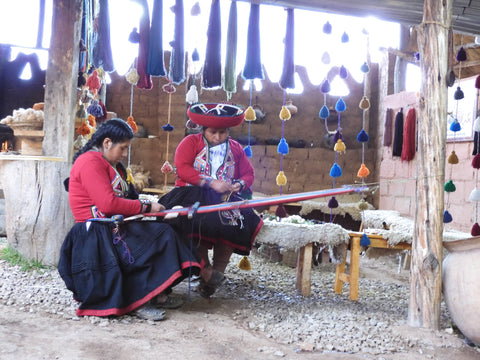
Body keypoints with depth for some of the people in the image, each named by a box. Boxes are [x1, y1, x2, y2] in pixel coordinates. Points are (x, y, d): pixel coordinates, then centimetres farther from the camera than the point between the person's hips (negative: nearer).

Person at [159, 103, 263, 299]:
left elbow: (249, 174, 19)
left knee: (236, 221, -30)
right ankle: (205, 268, -23)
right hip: (193, 194, -2)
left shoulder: (235, 148, 19)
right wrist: (211, 182, -16)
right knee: (197, 220, -37)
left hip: (225, 199, 3)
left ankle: (217, 272, -17)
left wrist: (240, 184, -6)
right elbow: (182, 169, -7)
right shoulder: (190, 142, 8)